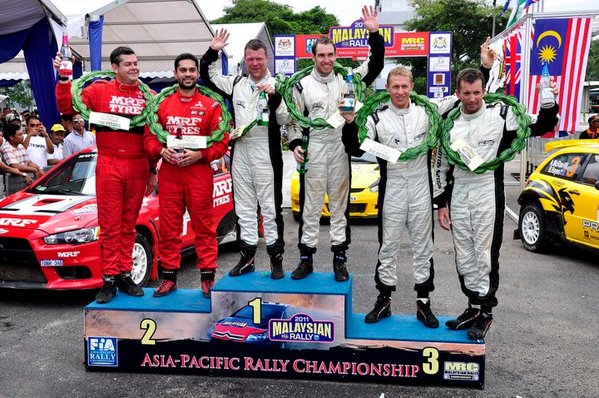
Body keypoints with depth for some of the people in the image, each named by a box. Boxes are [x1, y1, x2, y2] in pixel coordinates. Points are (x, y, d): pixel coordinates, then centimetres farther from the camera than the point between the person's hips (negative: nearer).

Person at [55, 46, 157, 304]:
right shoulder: (100, 90, 3)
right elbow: (67, 107, -3)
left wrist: (153, 170, 7)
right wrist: (64, 79, -16)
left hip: (138, 169, 2)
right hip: (109, 167, -2)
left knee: (128, 224, 9)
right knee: (110, 225, 1)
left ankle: (125, 275, 19)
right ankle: (109, 278, 10)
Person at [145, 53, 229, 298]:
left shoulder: (210, 106, 3)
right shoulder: (162, 104, 11)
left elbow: (222, 141, -2)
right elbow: (150, 137, 11)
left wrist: (199, 155, -15)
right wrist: (161, 151, -9)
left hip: (199, 174, -2)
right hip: (169, 174, 3)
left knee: (204, 226, 3)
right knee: (168, 227, 7)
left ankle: (208, 276, 12)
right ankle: (169, 276, 18)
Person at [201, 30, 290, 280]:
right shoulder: (236, 84, 13)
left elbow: (285, 120, -8)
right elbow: (207, 75, 20)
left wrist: (274, 96, -21)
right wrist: (212, 51, 7)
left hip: (266, 152, -4)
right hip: (239, 151, 5)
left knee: (270, 206, -1)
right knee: (244, 207, 10)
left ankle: (276, 258, 8)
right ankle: (247, 257, 19)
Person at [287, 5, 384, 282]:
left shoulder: (346, 80, 8)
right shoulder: (302, 85, 4)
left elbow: (375, 65, 5)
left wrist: (374, 34, -5)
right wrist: (295, 144, -9)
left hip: (341, 150, 1)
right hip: (313, 151, -1)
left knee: (339, 205, 7)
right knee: (310, 206, 4)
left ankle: (339, 258, 17)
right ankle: (306, 258, 14)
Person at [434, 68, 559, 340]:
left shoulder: (501, 114, -3)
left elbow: (541, 127, -1)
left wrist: (549, 104, -22)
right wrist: (441, 203, 9)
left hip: (488, 196, -4)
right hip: (458, 197, 4)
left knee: (485, 255, 0)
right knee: (464, 257, 11)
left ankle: (486, 312, 15)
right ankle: (474, 307, 26)